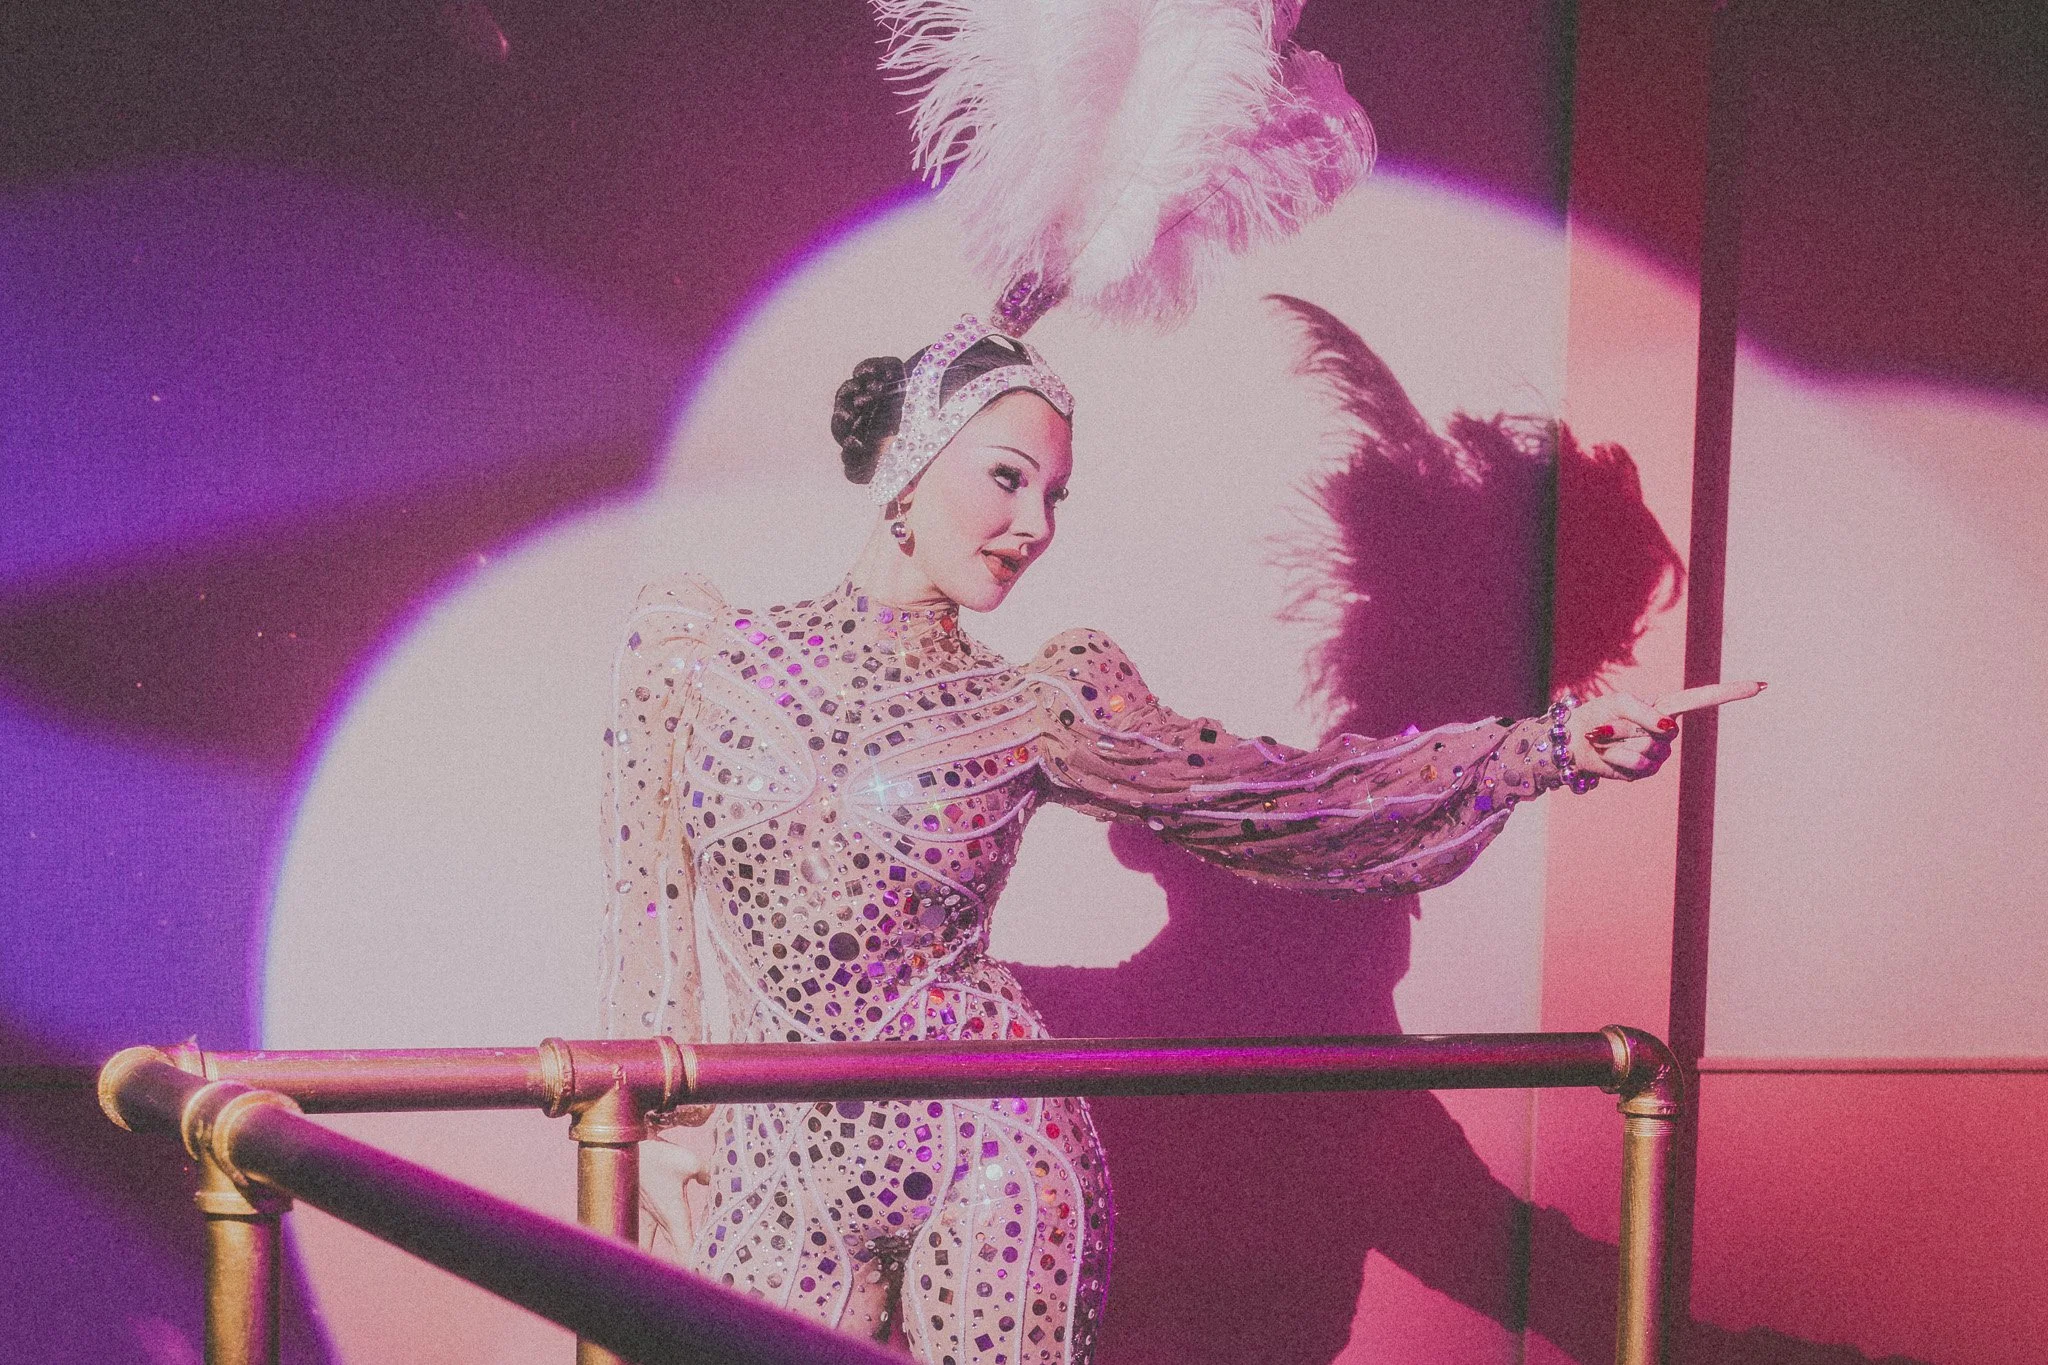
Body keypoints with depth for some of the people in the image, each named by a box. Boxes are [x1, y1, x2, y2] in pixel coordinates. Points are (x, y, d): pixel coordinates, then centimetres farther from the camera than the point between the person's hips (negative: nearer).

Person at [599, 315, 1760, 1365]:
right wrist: (664, 1128, 8)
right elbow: (652, 908, 9)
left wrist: (1553, 745, -4)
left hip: (988, 1156, -1)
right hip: (779, 1171, 1)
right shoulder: (695, 651, 1)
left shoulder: (1038, 712, 0)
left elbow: (1286, 795, 2)